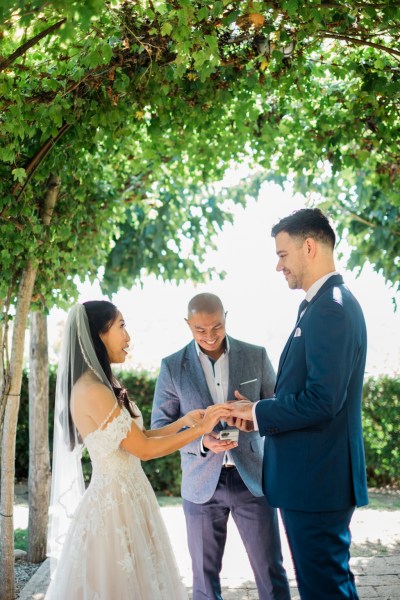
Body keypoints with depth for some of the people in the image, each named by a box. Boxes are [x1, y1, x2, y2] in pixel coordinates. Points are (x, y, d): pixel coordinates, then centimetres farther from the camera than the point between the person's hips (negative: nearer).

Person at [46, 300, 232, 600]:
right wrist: (201, 429, -9)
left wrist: (183, 421, 4)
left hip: (126, 498, 9)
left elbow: (138, 437, 11)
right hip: (115, 503, -9)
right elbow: (144, 449, -16)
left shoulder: (103, 384, 9)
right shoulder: (92, 391, -21)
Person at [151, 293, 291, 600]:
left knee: (271, 572, 3)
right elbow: (160, 425, 1)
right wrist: (202, 442, -17)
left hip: (252, 478, 0)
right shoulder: (172, 366, 0)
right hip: (202, 483, 0)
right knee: (205, 575, 10)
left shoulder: (256, 356, 1)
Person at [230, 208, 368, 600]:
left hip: (317, 481, -10)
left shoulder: (332, 308, -19)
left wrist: (260, 414, -12)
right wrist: (262, 409, 4)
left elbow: (323, 401, -25)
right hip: (314, 478, 10)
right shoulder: (323, 304, 12)